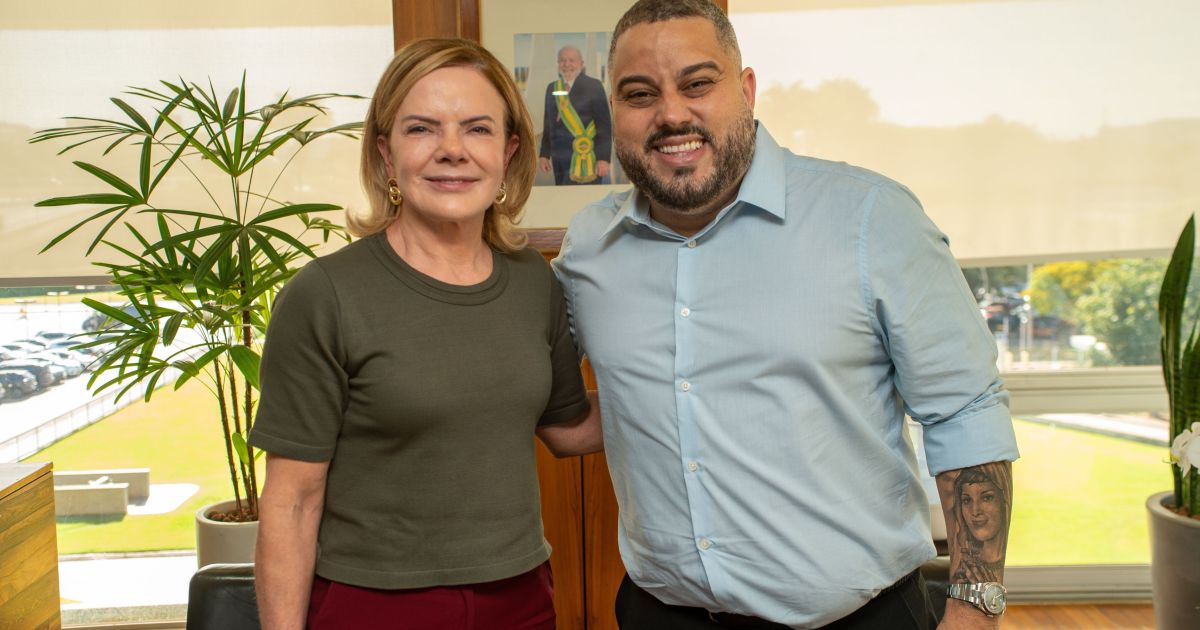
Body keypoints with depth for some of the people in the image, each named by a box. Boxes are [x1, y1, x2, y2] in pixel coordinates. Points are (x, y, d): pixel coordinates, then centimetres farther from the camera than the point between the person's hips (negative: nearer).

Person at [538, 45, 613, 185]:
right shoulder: (552, 88, 14)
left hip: (584, 160, -5)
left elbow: (605, 125, -6)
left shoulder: (593, 86, -2)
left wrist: (604, 158, -13)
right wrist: (544, 154, 12)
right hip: (559, 160, 5)